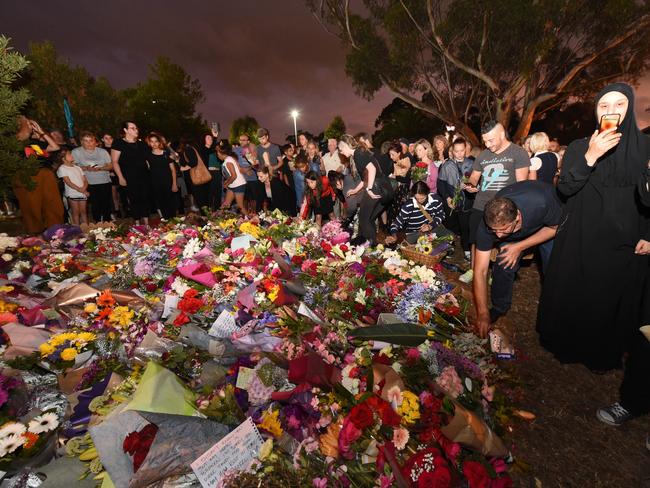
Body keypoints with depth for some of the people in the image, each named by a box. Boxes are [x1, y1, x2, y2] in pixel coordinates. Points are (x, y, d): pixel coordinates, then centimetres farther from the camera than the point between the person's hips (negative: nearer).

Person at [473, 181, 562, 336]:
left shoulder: (541, 203, -44)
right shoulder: (487, 226, -37)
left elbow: (556, 227, -19)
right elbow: (480, 271, -31)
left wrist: (520, 246, -30)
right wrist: (483, 314, -29)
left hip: (547, 227, 0)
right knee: (503, 267, -14)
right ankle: (500, 307, 10)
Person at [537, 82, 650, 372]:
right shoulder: (579, 147, 1)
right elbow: (564, 189, -10)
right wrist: (590, 158, -22)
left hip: (625, 242, 1)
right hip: (581, 239, -1)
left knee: (612, 300, 9)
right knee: (573, 296, 5)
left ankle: (603, 354, 29)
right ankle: (567, 344, 26)